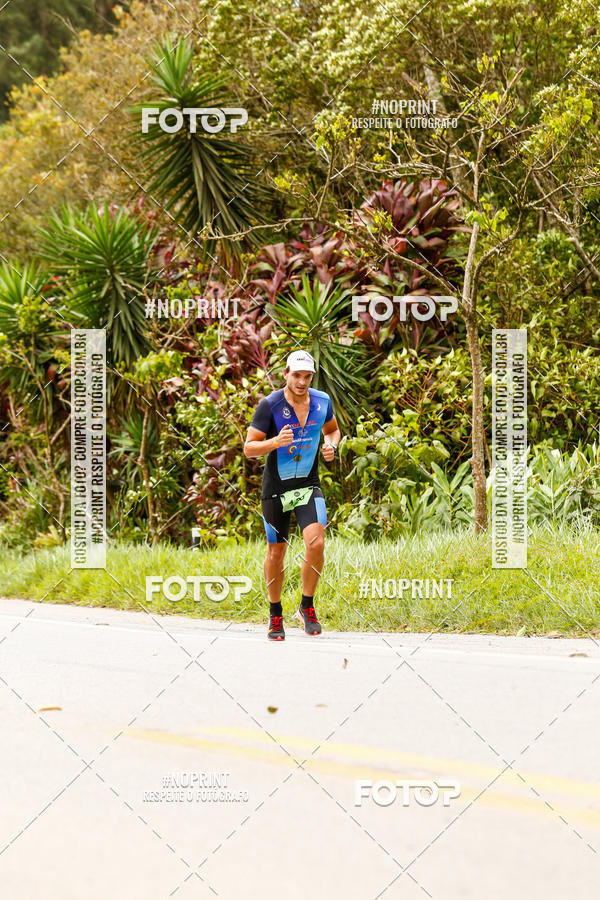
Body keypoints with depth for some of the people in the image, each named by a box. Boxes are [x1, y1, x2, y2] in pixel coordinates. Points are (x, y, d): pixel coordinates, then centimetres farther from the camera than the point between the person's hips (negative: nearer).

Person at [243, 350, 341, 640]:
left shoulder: (322, 401, -2)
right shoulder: (269, 405, -14)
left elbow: (332, 430, 18)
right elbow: (249, 448, -12)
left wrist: (331, 446, -5)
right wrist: (276, 442, -31)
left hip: (309, 485, 2)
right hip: (276, 487, -2)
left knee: (316, 543, -18)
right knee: (276, 553, 5)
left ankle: (307, 606, 1)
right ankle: (275, 616, 23)